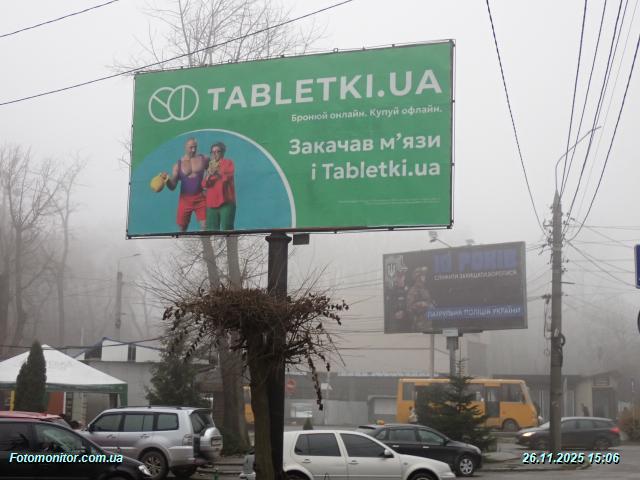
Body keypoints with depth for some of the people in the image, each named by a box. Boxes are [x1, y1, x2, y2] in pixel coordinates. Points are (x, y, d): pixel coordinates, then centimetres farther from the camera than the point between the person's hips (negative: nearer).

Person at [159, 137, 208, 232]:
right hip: (185, 199, 1)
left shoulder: (203, 159, 0)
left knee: (205, 226, -10)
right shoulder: (178, 164, 1)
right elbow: (172, 186, 1)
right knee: (182, 228, 8)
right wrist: (167, 179, -18)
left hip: (200, 199, -1)